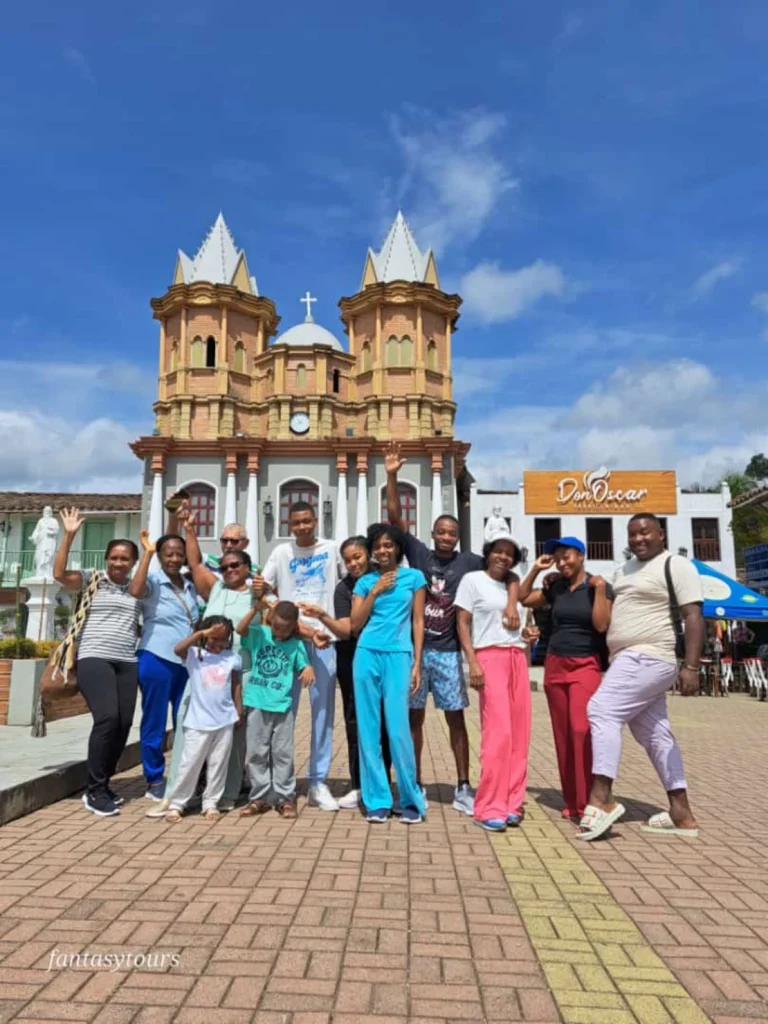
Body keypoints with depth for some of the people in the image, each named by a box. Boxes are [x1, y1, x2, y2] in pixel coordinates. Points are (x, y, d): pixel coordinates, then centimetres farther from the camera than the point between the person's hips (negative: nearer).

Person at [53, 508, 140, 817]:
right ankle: (95, 790, -6)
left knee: (124, 723, 1)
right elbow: (59, 574, -10)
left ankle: (102, 785, 19)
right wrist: (69, 535, -14)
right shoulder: (91, 580, 3)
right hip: (94, 659, -5)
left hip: (127, 662, 5)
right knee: (107, 718, -20)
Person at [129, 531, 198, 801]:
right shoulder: (153, 581, -6)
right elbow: (135, 591, -29)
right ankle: (154, 781, 17)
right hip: (157, 660, -6)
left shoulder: (190, 586, 12)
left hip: (187, 662, 6)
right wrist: (147, 553, -24)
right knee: (155, 723, 5)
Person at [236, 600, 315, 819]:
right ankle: (259, 797, 19)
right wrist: (256, 609, -28)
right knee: (256, 753, 9)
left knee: (283, 753, 5)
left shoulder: (296, 645, 1)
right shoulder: (259, 634, 0)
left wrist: (309, 670, -24)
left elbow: (305, 666, 0)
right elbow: (240, 629, -16)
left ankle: (286, 798, 15)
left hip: (282, 705, -1)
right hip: (257, 704, 1)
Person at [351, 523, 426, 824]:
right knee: (369, 729, 4)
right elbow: (355, 625, 5)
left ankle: (411, 800, 10)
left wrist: (417, 663, 0)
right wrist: (375, 591, -2)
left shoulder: (414, 577, 8)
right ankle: (377, 800, 14)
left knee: (398, 729, -6)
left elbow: (418, 622, 6)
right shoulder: (365, 581, 11)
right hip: (366, 655, 3)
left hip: (398, 656, -2)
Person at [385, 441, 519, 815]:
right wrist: (392, 476, -14)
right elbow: (395, 517, -5)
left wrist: (511, 603, -16)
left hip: (447, 652, 0)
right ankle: (415, 785, 21)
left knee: (456, 718, 5)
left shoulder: (468, 561, 0)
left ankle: (463, 788, 16)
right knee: (414, 717, 8)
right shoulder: (419, 553, 0)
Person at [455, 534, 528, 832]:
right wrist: (472, 662, -12)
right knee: (498, 731, -11)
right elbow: (462, 623, -3)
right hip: (490, 657, -6)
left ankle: (511, 802, 12)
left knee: (519, 732, 3)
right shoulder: (472, 580, 2)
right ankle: (489, 808, -4)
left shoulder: (512, 584, 17)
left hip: (517, 658, 6)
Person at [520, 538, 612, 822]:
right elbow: (524, 599, 15)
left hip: (586, 665, -4)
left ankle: (586, 805, -12)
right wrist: (535, 570, 6)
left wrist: (599, 588, -16)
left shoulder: (600, 586, -2)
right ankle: (571, 802, 16)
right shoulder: (556, 587, 9)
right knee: (563, 735, 7)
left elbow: (601, 625, -12)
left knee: (581, 729, -18)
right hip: (555, 665, 5)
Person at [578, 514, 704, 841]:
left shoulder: (676, 566, -6)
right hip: (630, 660, 9)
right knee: (655, 735, 10)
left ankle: (601, 798, -17)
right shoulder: (625, 570, 18)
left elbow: (693, 617, -14)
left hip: (649, 658, -9)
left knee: (602, 710, -19)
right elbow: (611, 612, 28)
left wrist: (691, 666, -22)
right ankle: (681, 813, 18)